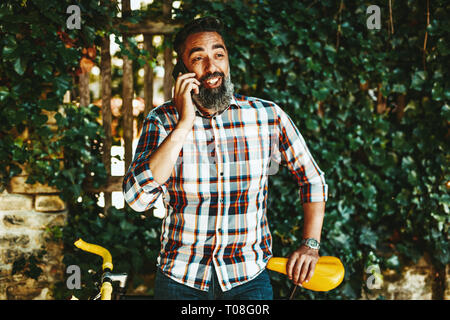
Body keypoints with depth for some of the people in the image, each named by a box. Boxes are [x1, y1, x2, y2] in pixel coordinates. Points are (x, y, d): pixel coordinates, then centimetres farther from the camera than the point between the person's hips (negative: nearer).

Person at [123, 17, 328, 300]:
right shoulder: (162, 120, -6)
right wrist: (184, 124, -23)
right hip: (180, 279, 0)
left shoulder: (269, 116, -5)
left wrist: (310, 244, -2)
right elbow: (138, 198, -21)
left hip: (249, 279, 0)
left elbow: (313, 179, 8)